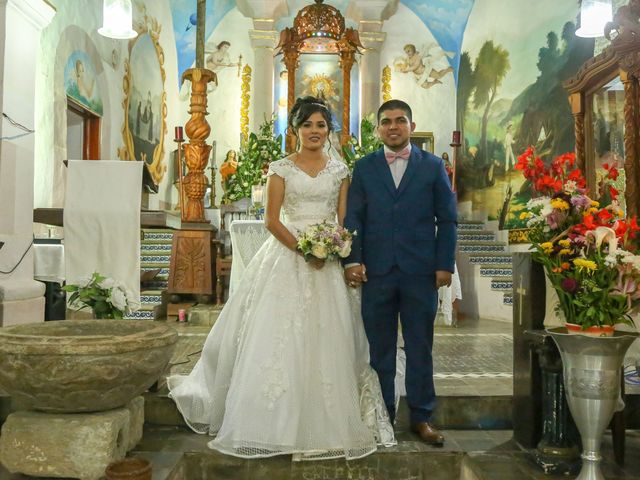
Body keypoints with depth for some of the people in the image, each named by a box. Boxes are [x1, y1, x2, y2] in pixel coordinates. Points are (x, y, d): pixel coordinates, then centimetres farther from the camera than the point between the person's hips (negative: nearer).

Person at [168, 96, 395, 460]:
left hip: (329, 259, 2)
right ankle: (277, 422, 11)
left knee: (326, 340, 2)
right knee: (280, 336, -2)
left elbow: (345, 220, 7)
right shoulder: (282, 168, 3)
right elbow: (272, 220, -4)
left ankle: (323, 424, 15)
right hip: (287, 256, -2)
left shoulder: (339, 169, 10)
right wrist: (304, 249, -15)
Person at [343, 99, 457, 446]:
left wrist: (445, 265, -3)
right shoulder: (363, 167, 8)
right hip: (376, 271, 1)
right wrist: (352, 259, -8)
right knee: (380, 348, 9)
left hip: (421, 271, 0)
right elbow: (353, 218, 3)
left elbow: (447, 219, 5)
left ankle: (421, 417, 20)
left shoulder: (433, 166, 7)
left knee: (420, 348, 8)